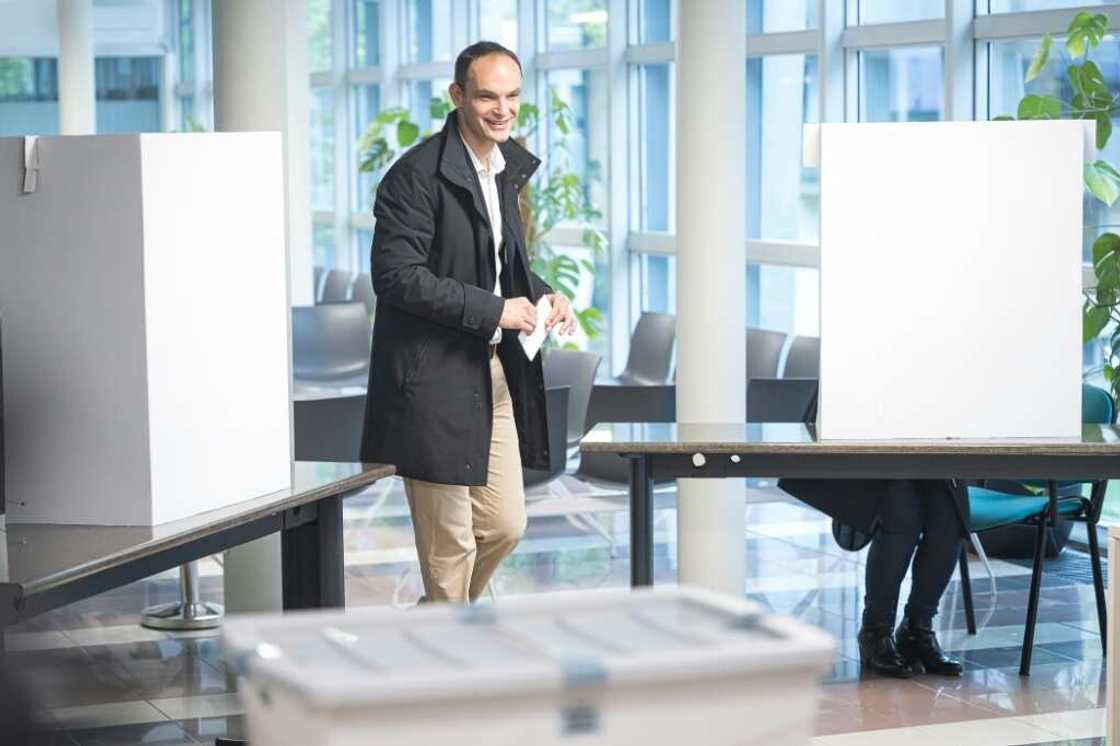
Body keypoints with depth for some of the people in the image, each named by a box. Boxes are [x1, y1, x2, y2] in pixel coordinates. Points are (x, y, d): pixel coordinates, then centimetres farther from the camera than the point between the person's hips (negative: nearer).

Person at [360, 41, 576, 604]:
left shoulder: (507, 166, 10)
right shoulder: (418, 174, -16)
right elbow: (396, 275, -21)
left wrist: (542, 295, 3)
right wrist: (493, 309, -20)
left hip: (493, 373, 8)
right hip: (434, 381, -8)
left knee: (505, 524, 14)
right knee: (450, 540, 1)